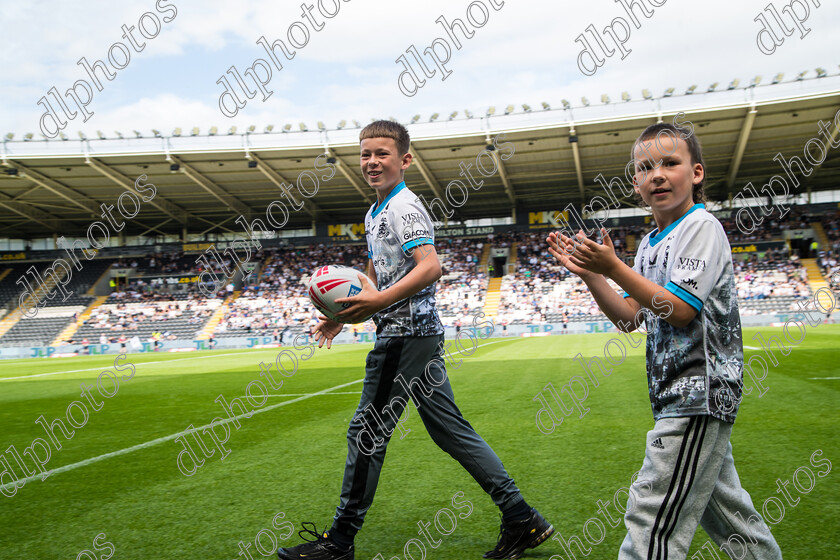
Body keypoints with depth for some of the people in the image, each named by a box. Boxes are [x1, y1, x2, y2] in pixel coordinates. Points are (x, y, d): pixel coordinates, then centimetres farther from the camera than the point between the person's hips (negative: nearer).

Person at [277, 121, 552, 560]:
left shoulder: (403, 207, -11)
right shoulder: (375, 213, 20)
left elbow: (430, 267, -23)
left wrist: (379, 302, -30)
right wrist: (343, 315, 17)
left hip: (406, 334, -10)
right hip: (419, 334, 10)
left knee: (367, 432, -1)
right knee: (450, 429, 11)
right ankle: (522, 520, 18)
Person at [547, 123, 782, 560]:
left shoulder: (701, 227, -11)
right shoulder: (650, 243, 14)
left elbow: (679, 309, -21)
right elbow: (628, 319, 12)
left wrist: (613, 267, -21)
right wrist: (590, 274, 0)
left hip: (699, 392, -9)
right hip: (679, 394, 9)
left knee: (652, 523, -7)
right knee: (725, 511, 22)